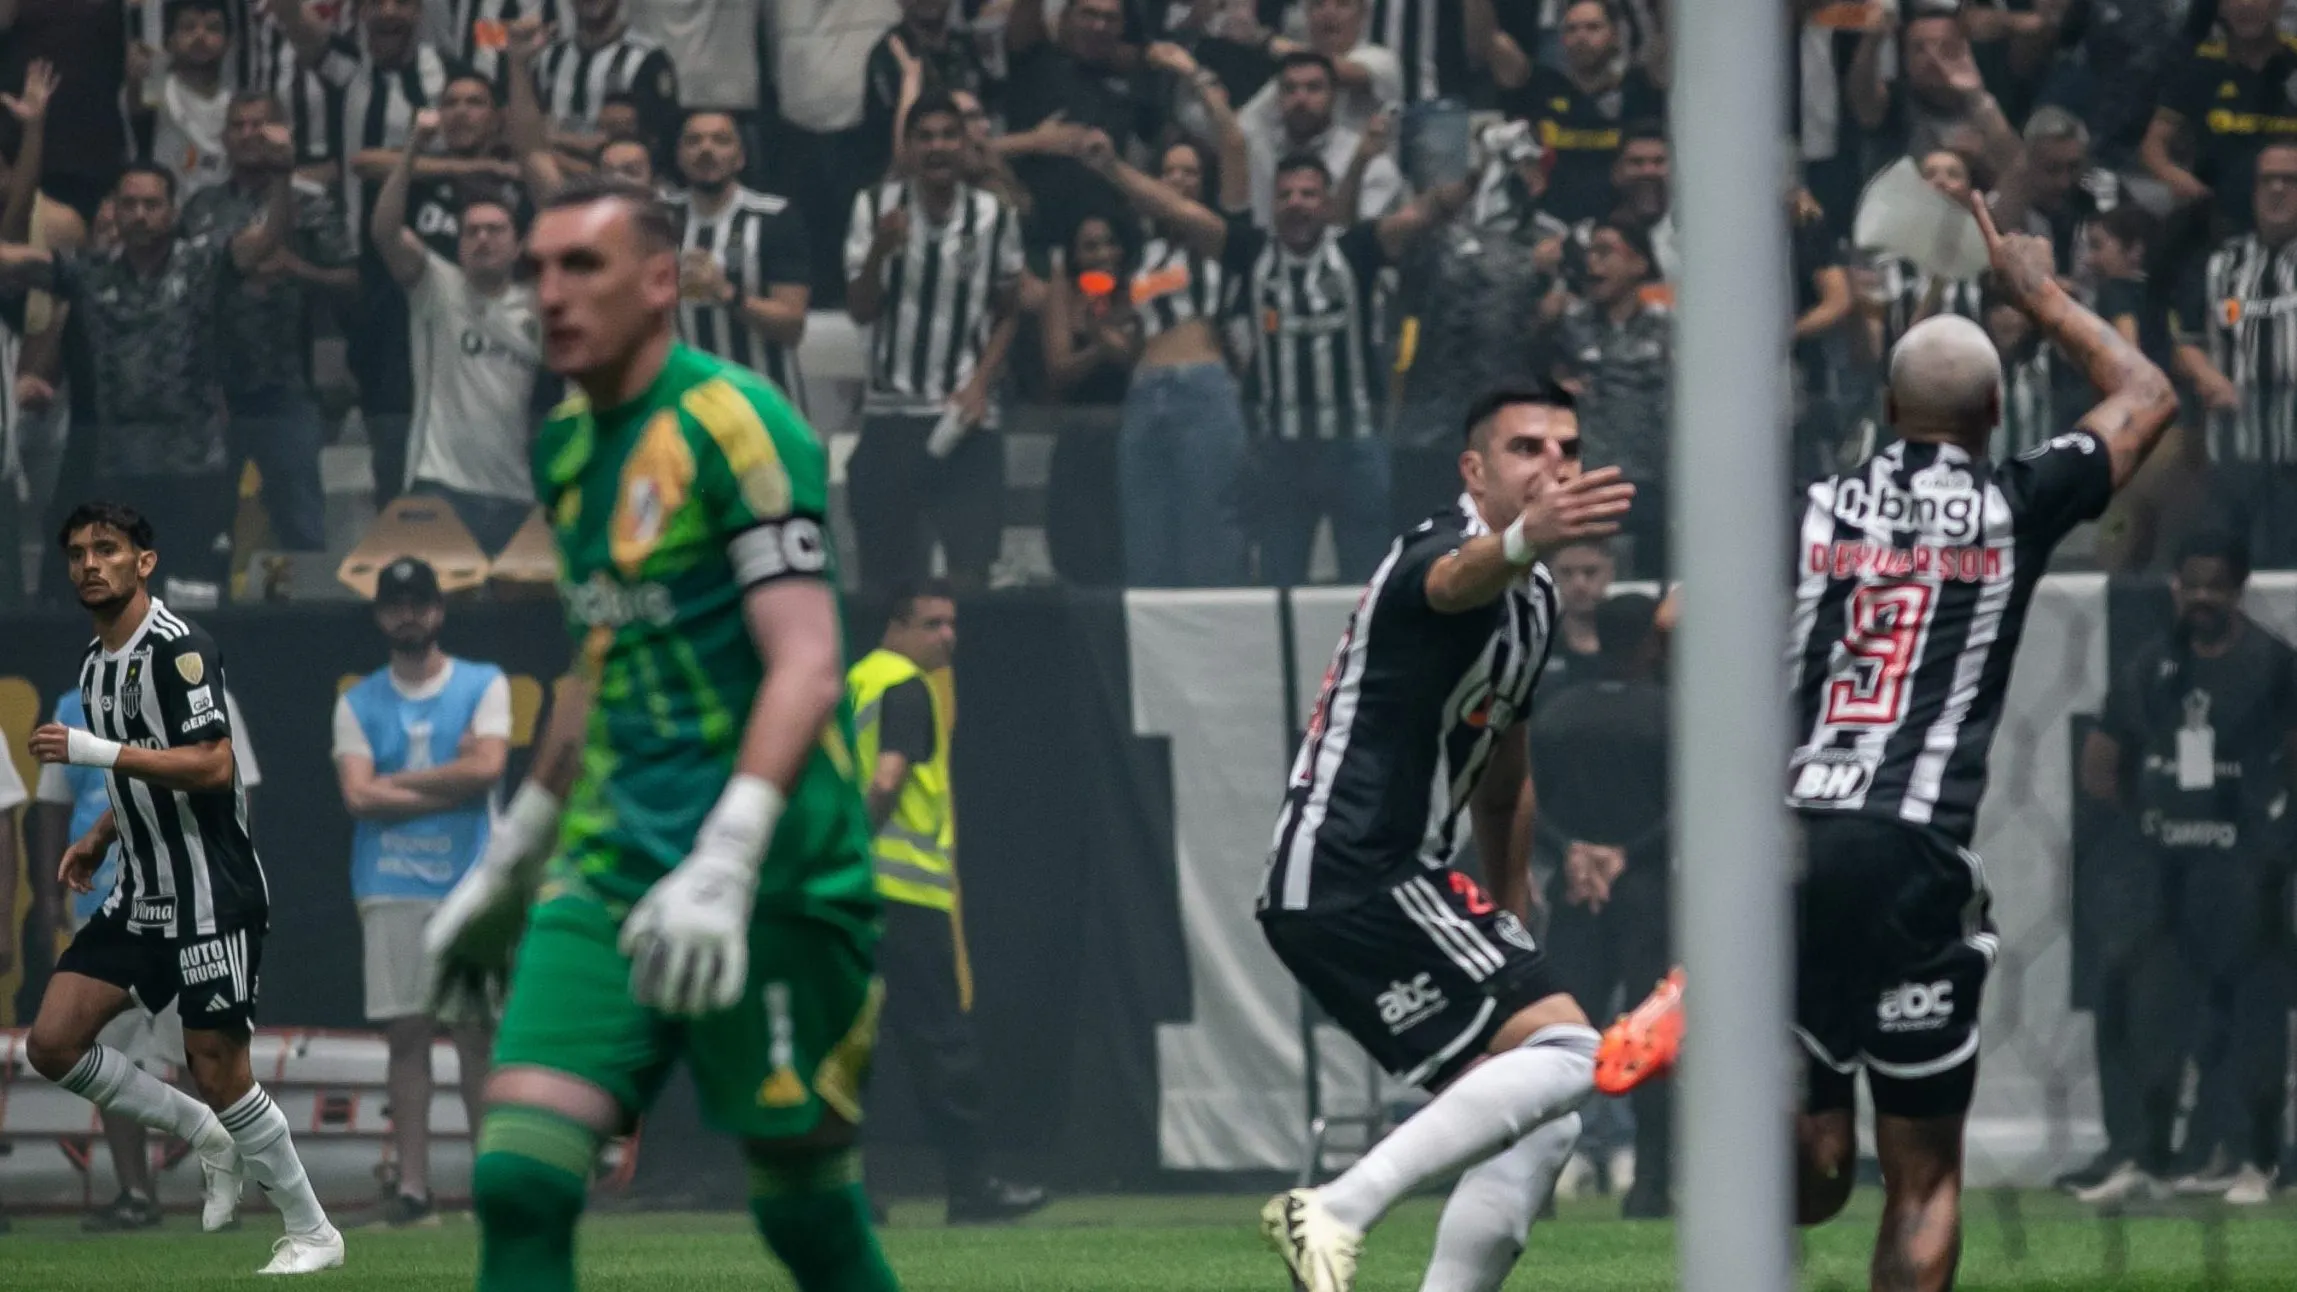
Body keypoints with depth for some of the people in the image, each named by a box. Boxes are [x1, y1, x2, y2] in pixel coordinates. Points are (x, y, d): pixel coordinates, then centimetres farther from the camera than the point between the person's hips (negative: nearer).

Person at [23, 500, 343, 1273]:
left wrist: (97, 751, -26)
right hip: (142, 898, 9)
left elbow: (211, 767, -25)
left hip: (211, 896, -9)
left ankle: (312, 1234, 10)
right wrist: (98, 839, 12)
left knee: (216, 1068, -6)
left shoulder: (176, 649, -15)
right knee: (53, 1042, -2)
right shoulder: (97, 664, 13)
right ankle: (207, 1139, 14)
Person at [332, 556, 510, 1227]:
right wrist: (449, 783, -7)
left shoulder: (483, 686, 6)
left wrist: (396, 781, -5)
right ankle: (411, 1184, -1)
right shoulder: (358, 703, 10)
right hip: (391, 889, 1)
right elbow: (358, 796, -3)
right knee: (406, 1035, 0)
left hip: (469, 886, -1)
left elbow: (487, 767, -10)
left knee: (477, 1031, -3)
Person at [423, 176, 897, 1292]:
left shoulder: (732, 426, -12)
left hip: (772, 875, -7)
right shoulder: (569, 445, 13)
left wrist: (724, 866, -31)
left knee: (802, 1199, 2)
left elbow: (805, 667, -20)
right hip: (613, 859, 7)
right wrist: (508, 863, 31)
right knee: (518, 1178, -9)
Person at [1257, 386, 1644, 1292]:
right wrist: (1529, 538, -64)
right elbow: (1460, 577, -41)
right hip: (1352, 871, -10)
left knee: (1539, 1132, 10)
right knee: (1562, 1053, -21)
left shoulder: (1535, 602, 18)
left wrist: (1508, 926, 33)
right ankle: (1334, 1214, -26)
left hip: (1387, 887, 10)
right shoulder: (1438, 550, -13)